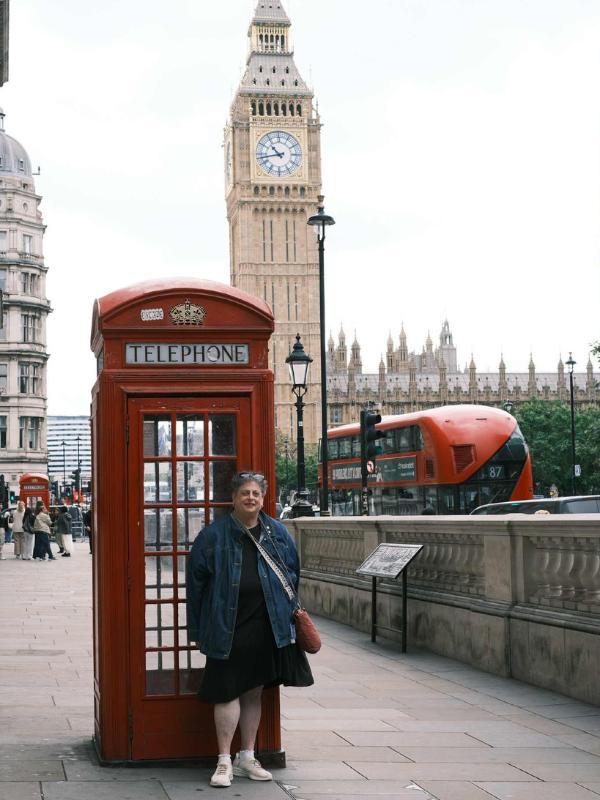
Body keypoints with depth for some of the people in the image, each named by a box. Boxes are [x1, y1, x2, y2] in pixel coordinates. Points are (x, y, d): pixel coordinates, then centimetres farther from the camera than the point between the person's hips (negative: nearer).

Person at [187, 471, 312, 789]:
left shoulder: (277, 533, 8)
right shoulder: (213, 535, -2)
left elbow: (292, 573, 17)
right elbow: (197, 581, 1)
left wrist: (290, 612, 10)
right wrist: (198, 629, 0)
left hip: (266, 627, 4)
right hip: (227, 628, -4)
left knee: (254, 692, 12)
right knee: (227, 693, -4)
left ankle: (247, 758, 22)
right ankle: (225, 761, 4)